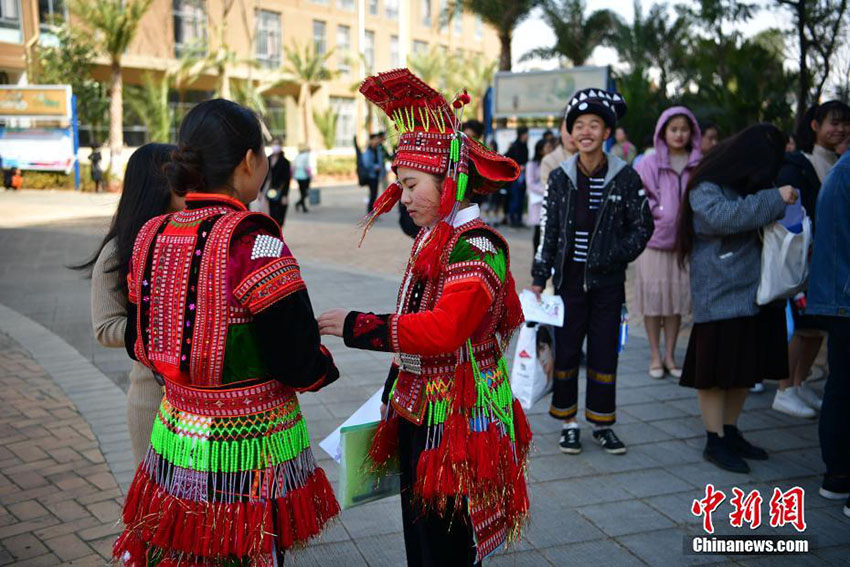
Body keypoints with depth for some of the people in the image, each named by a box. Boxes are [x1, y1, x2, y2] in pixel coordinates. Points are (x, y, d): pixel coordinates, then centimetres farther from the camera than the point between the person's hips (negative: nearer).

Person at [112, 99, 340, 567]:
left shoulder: (152, 236, 0)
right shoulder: (252, 240, -21)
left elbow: (139, 344, 9)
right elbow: (298, 363, -22)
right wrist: (323, 365, 0)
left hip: (175, 436, 6)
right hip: (249, 449, -6)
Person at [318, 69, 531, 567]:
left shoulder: (477, 247, -20)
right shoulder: (433, 239, 9)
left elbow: (445, 329, -31)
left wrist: (357, 327, -26)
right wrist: (397, 392, 20)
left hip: (454, 421, -9)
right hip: (418, 411, 9)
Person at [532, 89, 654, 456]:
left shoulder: (625, 177, -3)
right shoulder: (560, 177, 0)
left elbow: (642, 226, 2)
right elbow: (548, 230, 3)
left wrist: (615, 256, -12)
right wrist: (539, 279, 0)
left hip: (608, 281, -1)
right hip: (570, 278, 1)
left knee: (604, 353, 7)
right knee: (566, 351, 5)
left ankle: (602, 423, 21)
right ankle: (569, 423, 19)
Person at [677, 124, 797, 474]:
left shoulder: (751, 186, 14)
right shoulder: (706, 189, -9)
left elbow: (768, 229, 24)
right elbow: (723, 216, -28)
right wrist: (774, 199, -25)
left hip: (754, 293, 8)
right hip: (720, 296, -8)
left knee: (746, 368, 13)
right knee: (717, 370, -2)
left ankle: (730, 432, 26)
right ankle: (715, 442, 8)